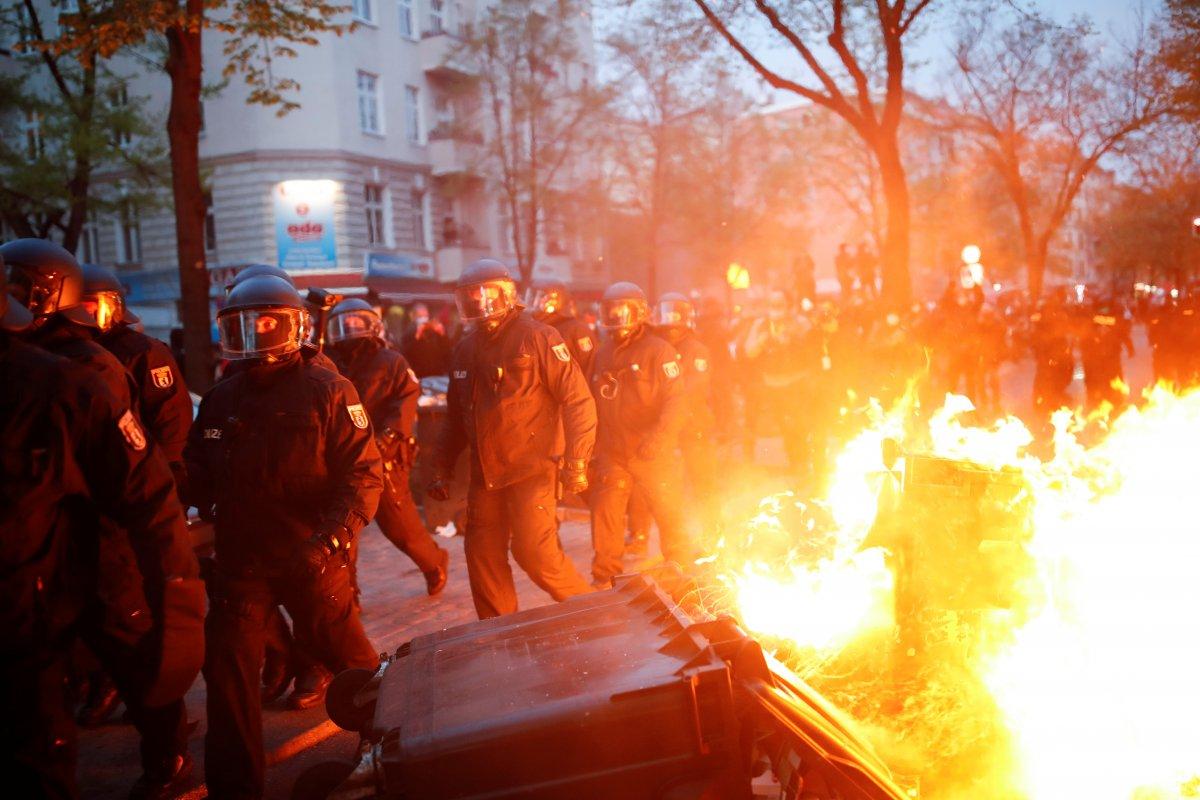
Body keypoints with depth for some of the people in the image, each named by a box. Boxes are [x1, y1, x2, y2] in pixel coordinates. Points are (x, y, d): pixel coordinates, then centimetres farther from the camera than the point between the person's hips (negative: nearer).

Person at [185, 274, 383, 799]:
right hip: (239, 558, 5)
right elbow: (197, 474, 16)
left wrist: (329, 538, -23)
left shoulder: (328, 392, -8)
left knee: (347, 659, 9)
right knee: (227, 670, 6)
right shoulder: (220, 400, 8)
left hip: (311, 559, -4)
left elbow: (363, 474, -12)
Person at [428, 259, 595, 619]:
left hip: (532, 471, -6)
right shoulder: (465, 350, 12)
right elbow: (456, 417, 21)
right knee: (483, 556, 6)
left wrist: (576, 463, -16)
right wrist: (442, 468, 17)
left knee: (536, 554, -9)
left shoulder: (537, 337, -8)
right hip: (485, 477, 7)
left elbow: (578, 399, -11)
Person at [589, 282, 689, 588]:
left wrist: (658, 440, -24)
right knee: (605, 514, 1)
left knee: (669, 516, 9)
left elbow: (676, 402, -13)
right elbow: (595, 403, 17)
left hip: (651, 455, -4)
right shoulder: (603, 354, 11)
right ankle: (604, 579, 13)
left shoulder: (658, 351, -7)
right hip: (612, 455, 4)